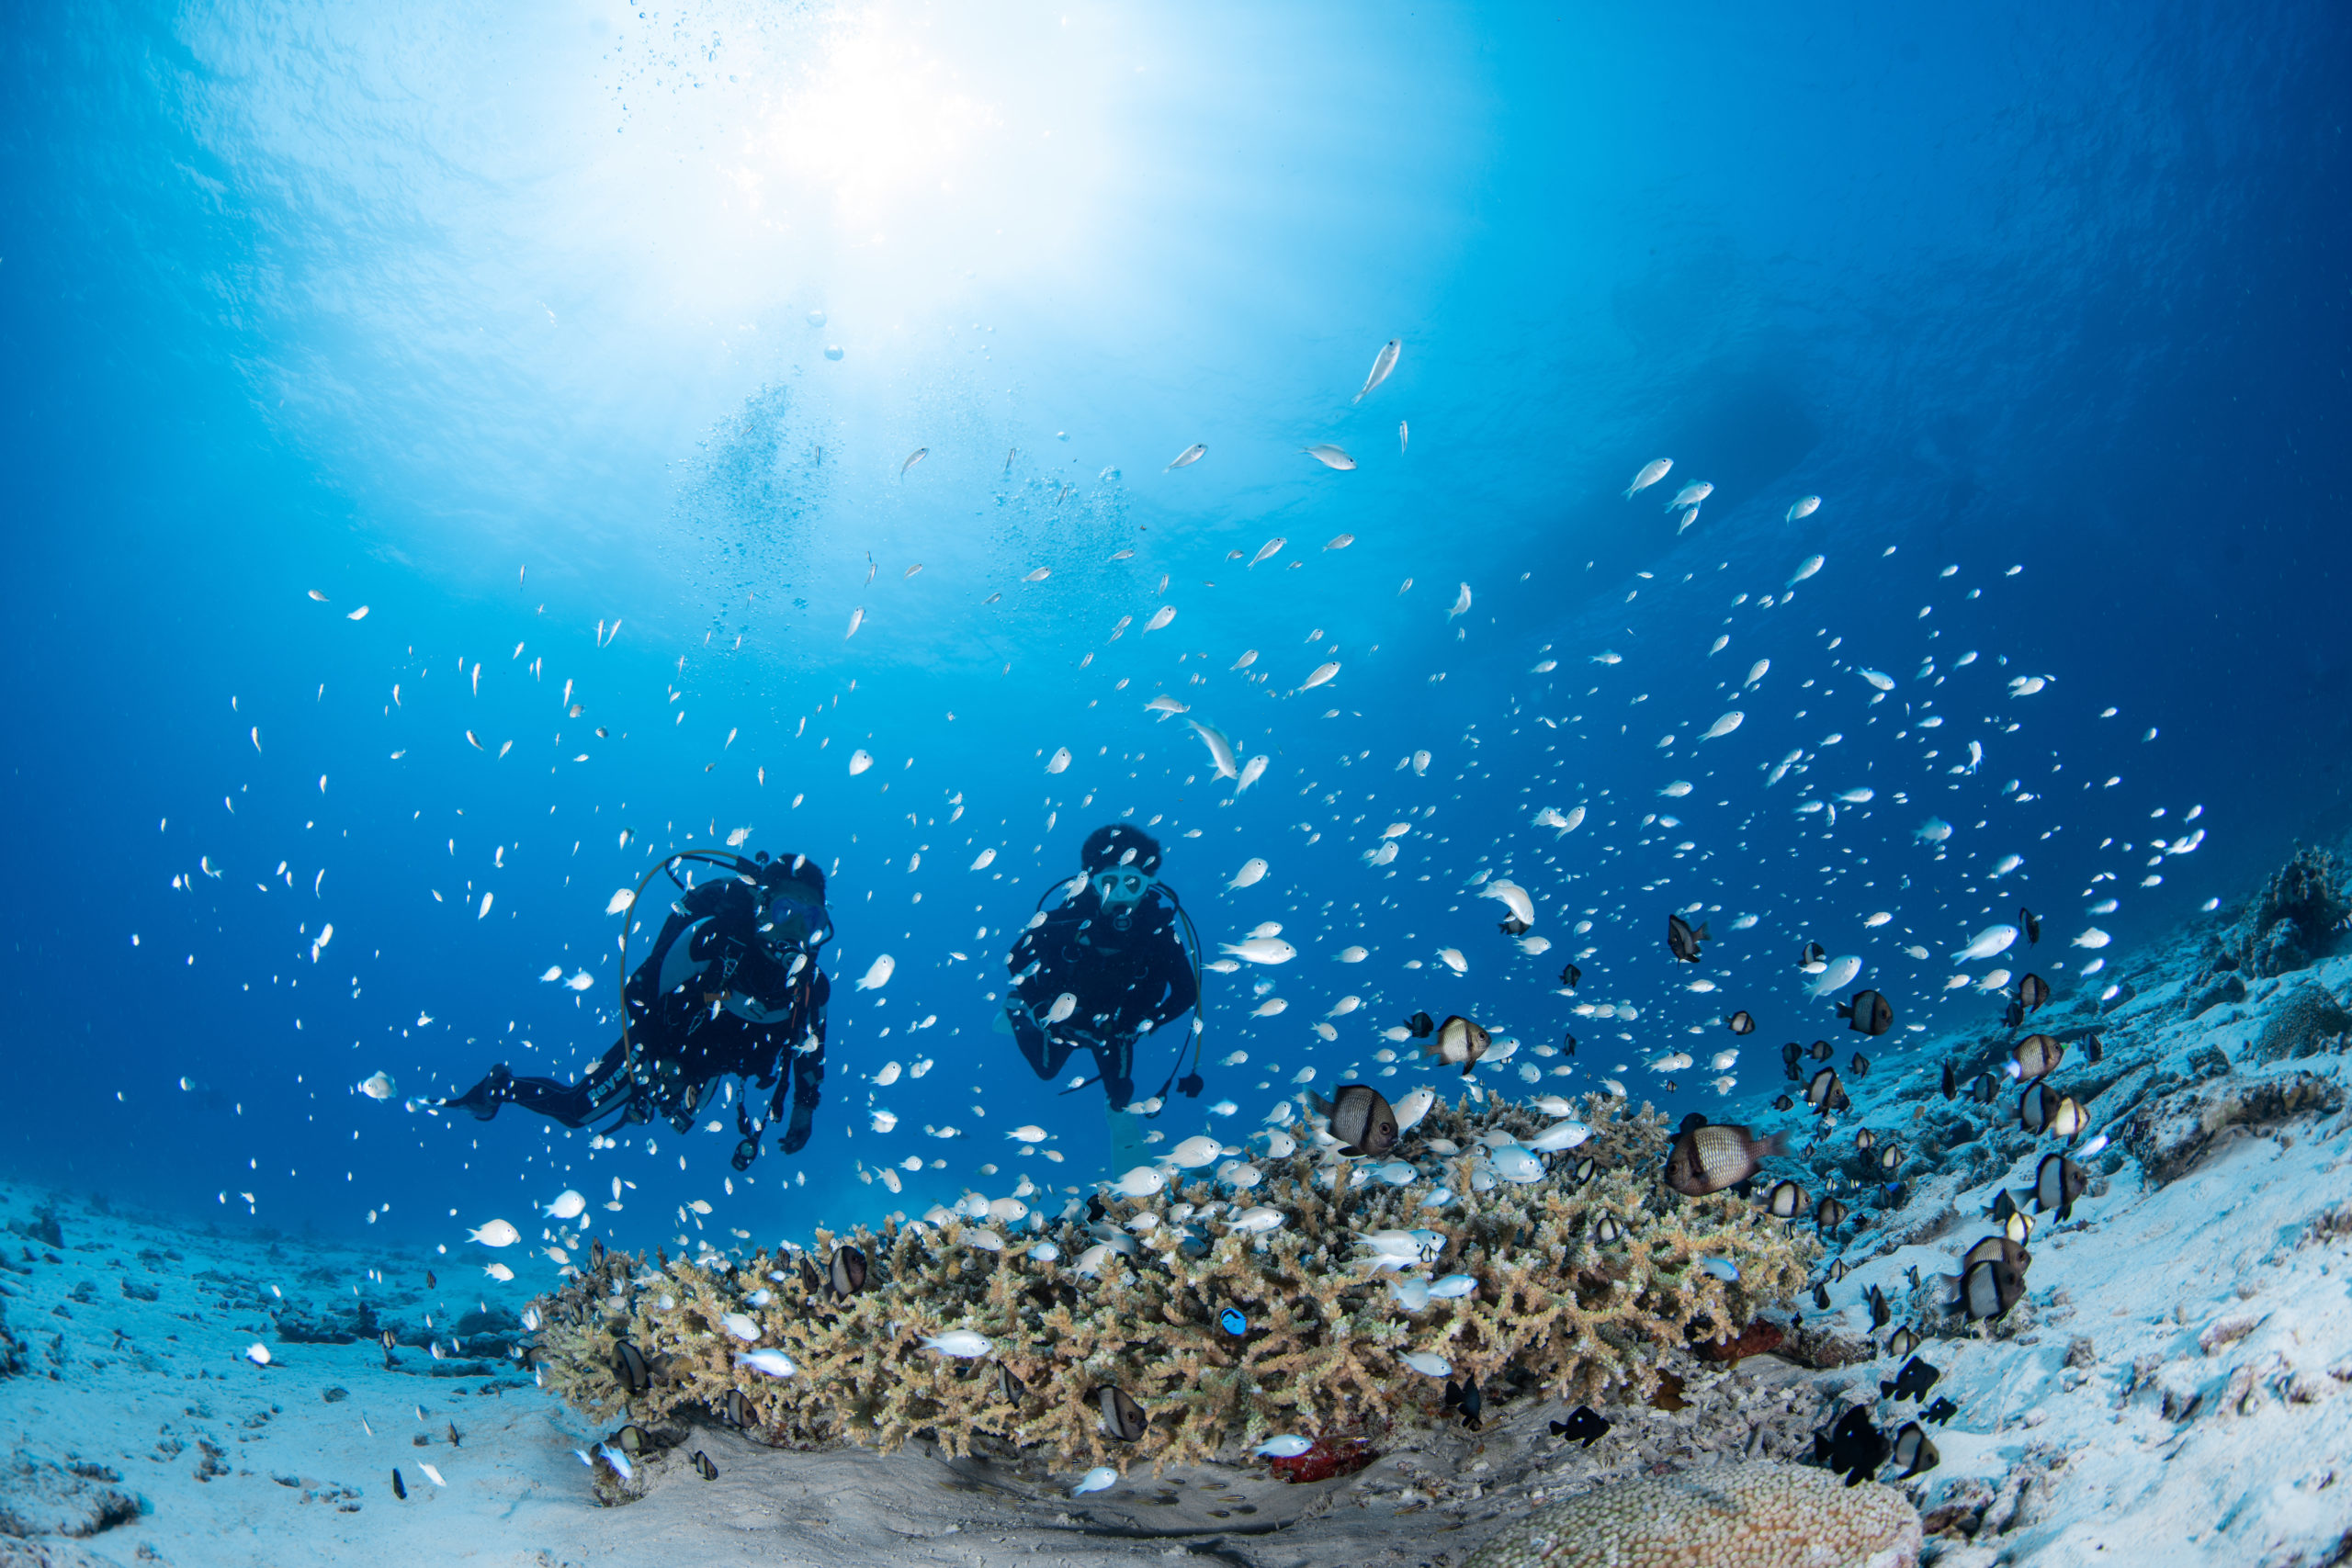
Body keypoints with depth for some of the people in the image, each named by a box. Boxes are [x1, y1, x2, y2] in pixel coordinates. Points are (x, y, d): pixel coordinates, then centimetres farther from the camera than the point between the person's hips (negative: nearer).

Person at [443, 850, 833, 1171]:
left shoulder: (810, 984, -21)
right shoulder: (711, 938, -34)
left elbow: (811, 1049, -2)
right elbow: (640, 991, -25)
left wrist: (805, 1108, -4)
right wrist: (659, 1062, -27)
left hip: (707, 1066, 5)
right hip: (661, 1044, -5)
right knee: (576, 1110, 1)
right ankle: (499, 1087, 28)